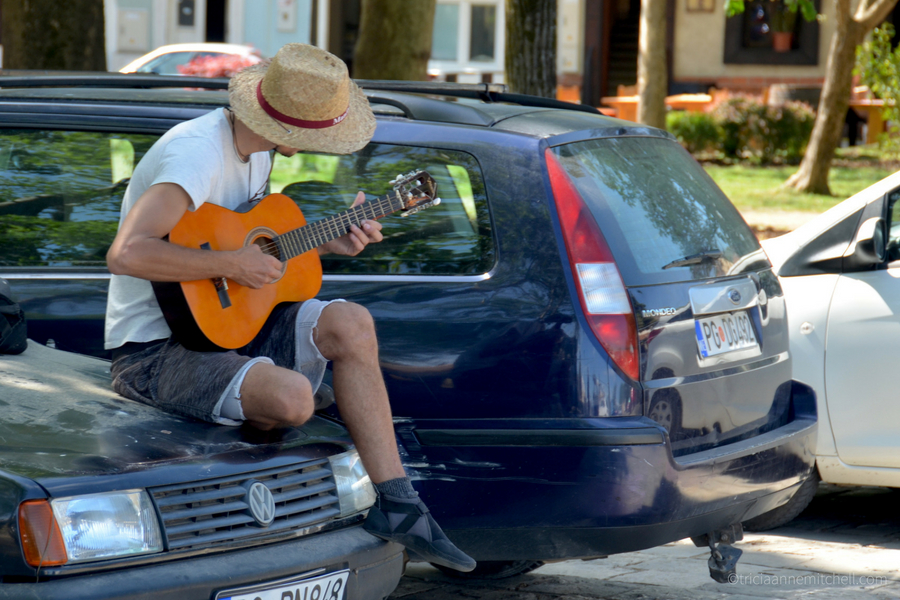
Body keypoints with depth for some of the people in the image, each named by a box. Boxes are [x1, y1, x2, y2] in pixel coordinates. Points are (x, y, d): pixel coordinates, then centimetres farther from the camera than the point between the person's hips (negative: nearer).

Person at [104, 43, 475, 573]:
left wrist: (328, 244, 7)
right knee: (292, 397, -31)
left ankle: (395, 505, -4)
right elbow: (128, 254, -37)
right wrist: (232, 264, -28)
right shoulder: (197, 155, -25)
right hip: (155, 348, -9)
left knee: (351, 325, -8)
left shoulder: (257, 149, 7)